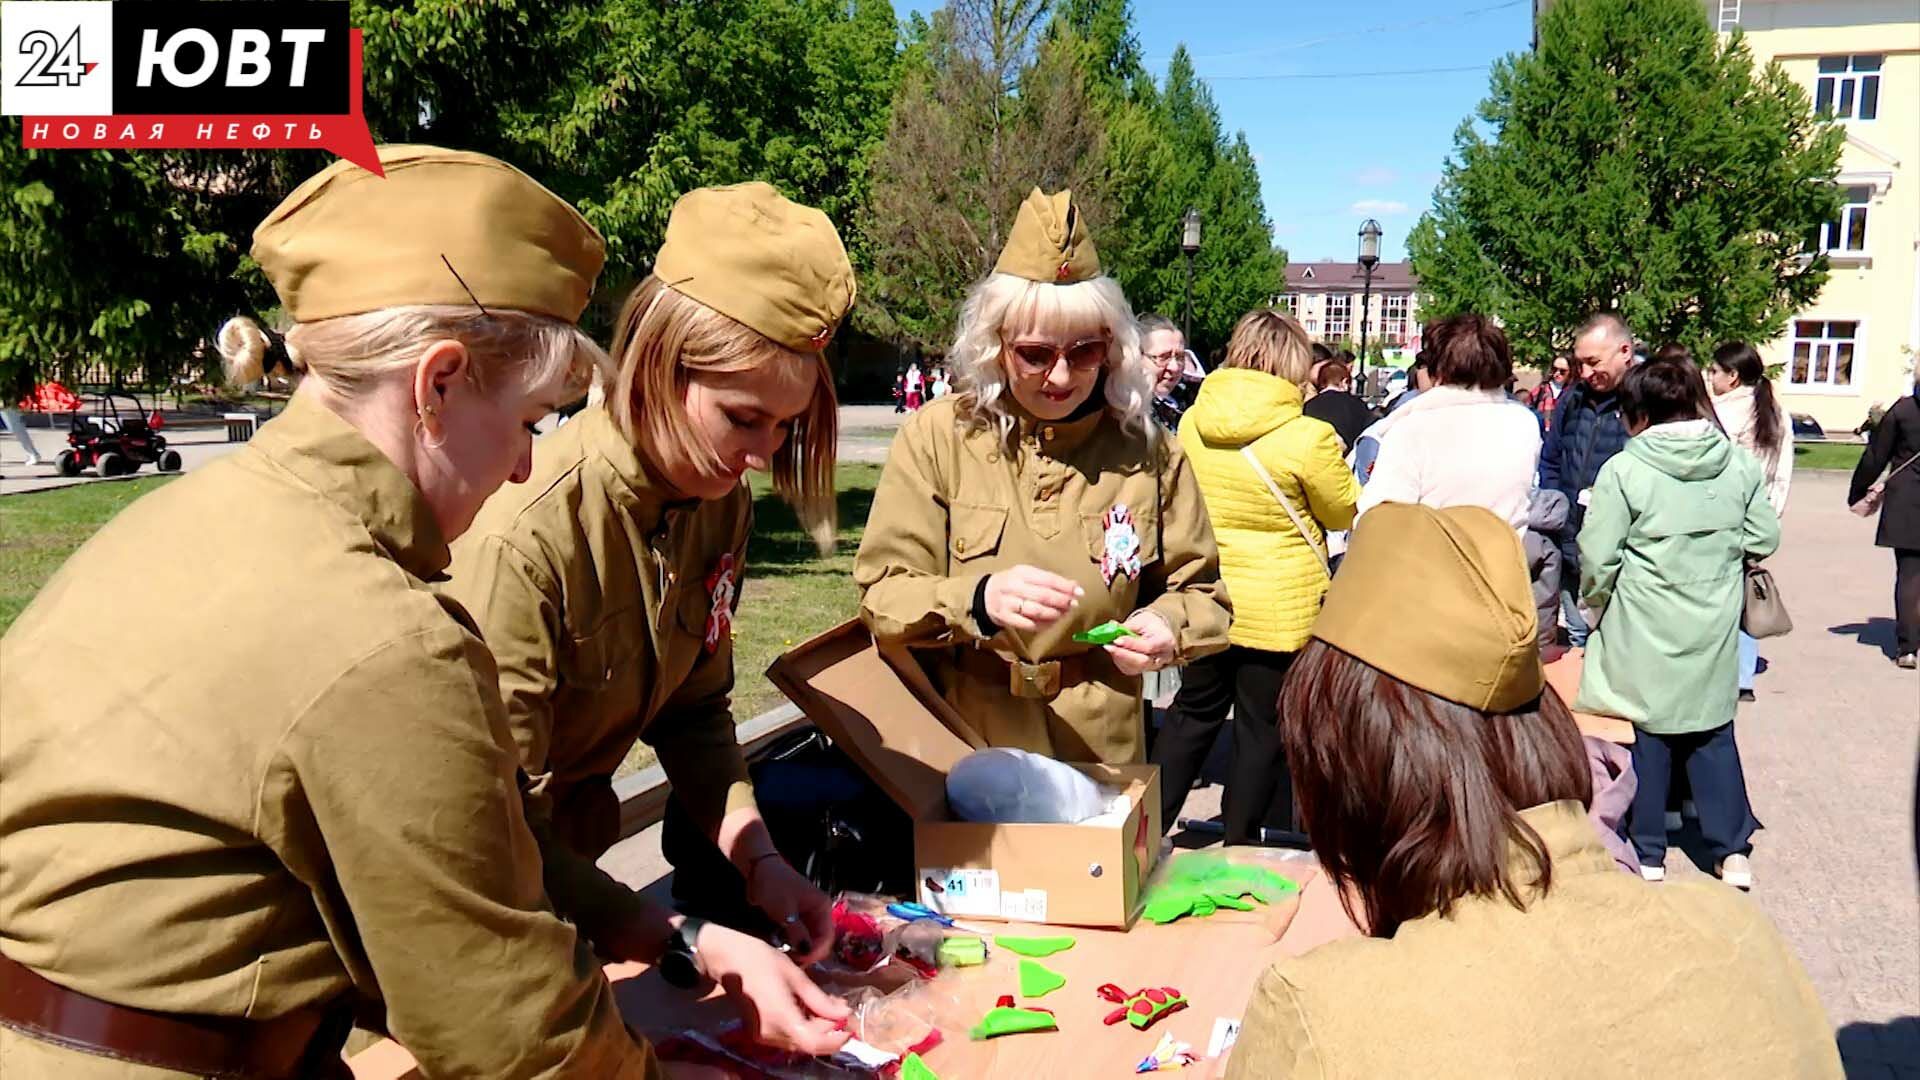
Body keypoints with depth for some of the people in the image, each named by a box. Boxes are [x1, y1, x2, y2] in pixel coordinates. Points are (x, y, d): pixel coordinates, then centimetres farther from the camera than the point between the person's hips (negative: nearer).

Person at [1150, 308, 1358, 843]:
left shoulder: (1192, 423, -4)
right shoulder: (1306, 437, -19)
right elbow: (1344, 512, -4)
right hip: (1279, 608, -4)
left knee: (1193, 709, 20)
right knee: (1262, 728, 10)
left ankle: (1149, 824, 25)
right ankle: (1237, 849, 21)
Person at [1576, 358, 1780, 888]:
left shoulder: (1623, 471, -15)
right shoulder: (1740, 465, -1)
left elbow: (1598, 555, -15)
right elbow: (1764, 538, 4)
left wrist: (1593, 604, 3)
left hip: (1644, 632, -4)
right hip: (1715, 630, 4)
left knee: (1648, 733, 9)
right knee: (1713, 733, 16)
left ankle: (1646, 853, 18)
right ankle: (1732, 850, 19)